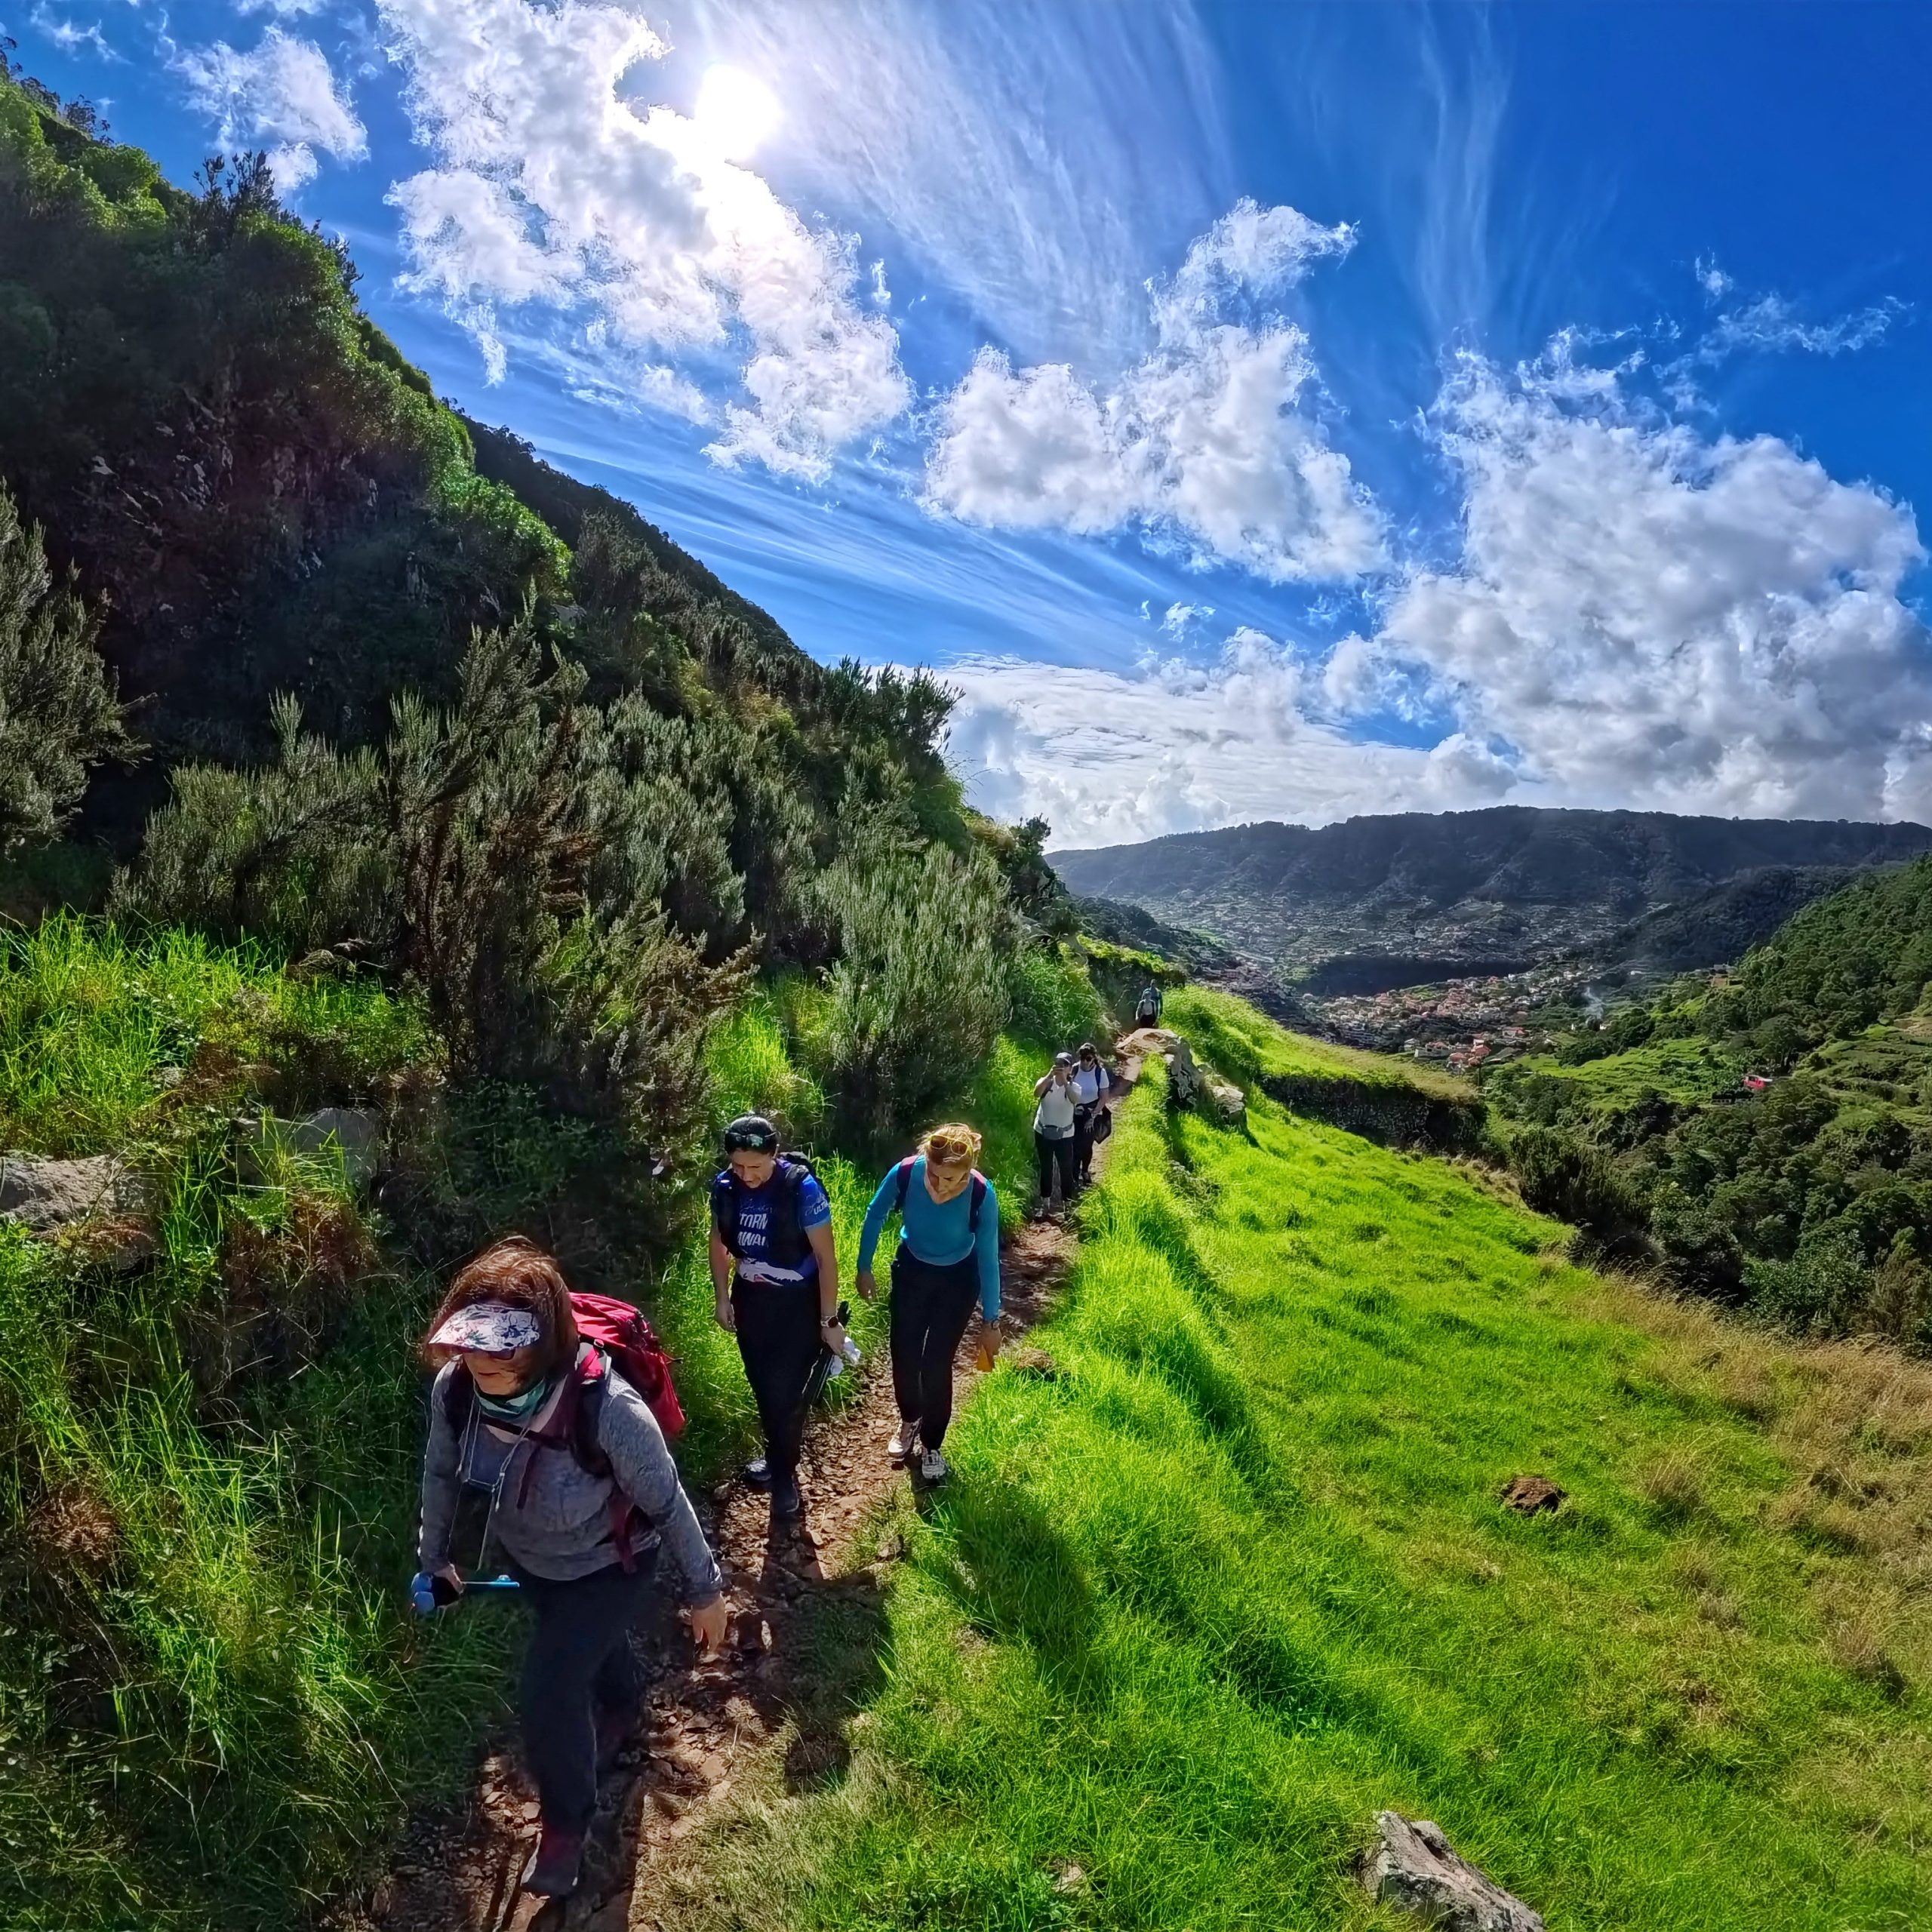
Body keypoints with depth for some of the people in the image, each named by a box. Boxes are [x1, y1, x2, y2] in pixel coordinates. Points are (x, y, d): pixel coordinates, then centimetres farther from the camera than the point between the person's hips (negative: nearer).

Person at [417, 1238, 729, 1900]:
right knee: (587, 1644, 29)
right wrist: (434, 1555, 10)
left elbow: (666, 1502, -26)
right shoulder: (454, 1388, -30)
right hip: (527, 1554, 5)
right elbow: (442, 1471, -6)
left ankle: (566, 1820, 32)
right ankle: (623, 1709, 65)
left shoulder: (608, 1409, -43)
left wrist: (704, 1590, -12)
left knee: (548, 1693, -2)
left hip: (607, 1564, -5)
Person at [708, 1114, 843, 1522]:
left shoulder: (802, 1187, -26)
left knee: (787, 1392, 3)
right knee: (762, 1385, 18)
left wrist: (829, 1321, -15)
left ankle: (784, 1474, 25)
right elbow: (719, 1242, 6)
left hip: (797, 1302, -4)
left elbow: (826, 1257, -18)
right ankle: (777, 1456, 42)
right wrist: (722, 1299, 7)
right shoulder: (724, 1185, -12)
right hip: (750, 1298, 4)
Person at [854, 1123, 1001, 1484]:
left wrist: (990, 1321, -13)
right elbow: (874, 1217, -9)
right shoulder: (904, 1174, -31)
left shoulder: (981, 1194, -33)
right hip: (911, 1270, 2)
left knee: (936, 1363, 0)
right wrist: (864, 1268, 1)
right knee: (904, 1355, 10)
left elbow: (988, 1258, -20)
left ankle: (931, 1445, 25)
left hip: (958, 1279, -2)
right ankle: (909, 1420, 41)